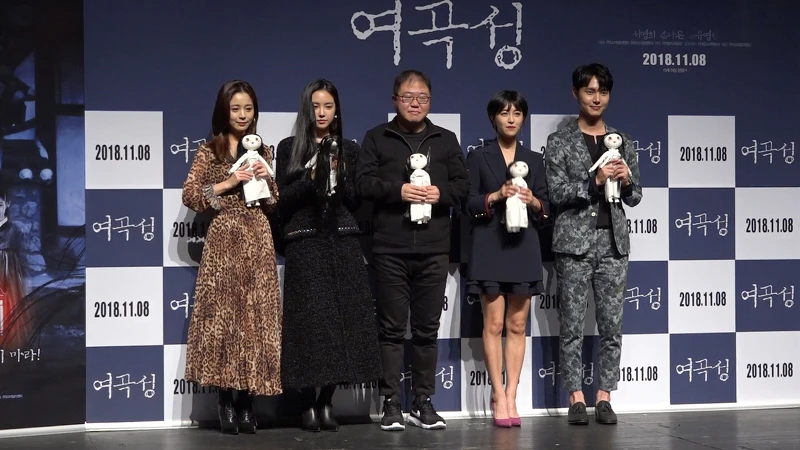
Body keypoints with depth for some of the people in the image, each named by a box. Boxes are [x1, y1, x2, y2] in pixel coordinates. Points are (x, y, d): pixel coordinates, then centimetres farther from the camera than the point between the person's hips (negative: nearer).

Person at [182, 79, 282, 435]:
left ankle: (247, 402, 4)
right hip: (224, 239, -3)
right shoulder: (209, 151, 3)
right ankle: (226, 402, 0)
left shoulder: (262, 151, 14)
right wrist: (227, 183, -10)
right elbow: (189, 195, -3)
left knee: (256, 317, -1)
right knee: (223, 314, -6)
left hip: (258, 239, 3)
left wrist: (267, 181, -3)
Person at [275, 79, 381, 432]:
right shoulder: (289, 148, 6)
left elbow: (357, 201, 8)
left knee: (343, 319, -2)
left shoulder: (348, 149, 12)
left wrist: (338, 175, -8)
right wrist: (311, 177, -12)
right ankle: (308, 403, 2)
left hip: (343, 243, 2)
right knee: (309, 321, -6)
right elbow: (283, 200, 0)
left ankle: (327, 401, 7)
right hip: (305, 245, -2)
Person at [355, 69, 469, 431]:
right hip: (390, 248, -2)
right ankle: (391, 404, 4)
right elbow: (363, 182, -2)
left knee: (427, 328, 5)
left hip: (433, 248, 2)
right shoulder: (377, 138, 8)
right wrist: (398, 190, -16)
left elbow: (462, 184, 10)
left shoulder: (446, 140, 15)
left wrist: (440, 193, -10)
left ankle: (423, 402, 13)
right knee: (392, 327, 0)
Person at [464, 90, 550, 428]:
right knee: (494, 324, -3)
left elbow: (546, 208, 9)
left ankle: (511, 397, 5)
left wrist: (533, 201, -11)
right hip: (490, 248, -2)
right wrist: (496, 196, -17)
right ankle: (499, 396, 1)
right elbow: (469, 203, -1)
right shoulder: (478, 157, 6)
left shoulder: (534, 160, 13)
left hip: (524, 248, 2)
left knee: (518, 325, 2)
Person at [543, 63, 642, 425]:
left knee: (612, 324, 1)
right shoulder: (559, 142, 3)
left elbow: (635, 198, 14)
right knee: (572, 324, -2)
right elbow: (557, 194, -5)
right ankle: (576, 397, 4)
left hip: (613, 241, 3)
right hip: (574, 241, -3)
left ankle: (604, 396, 7)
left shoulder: (623, 142, 12)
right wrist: (594, 181, -17)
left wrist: (627, 181, -8)